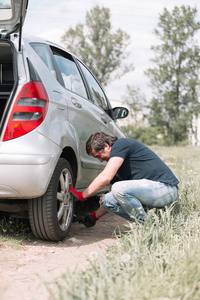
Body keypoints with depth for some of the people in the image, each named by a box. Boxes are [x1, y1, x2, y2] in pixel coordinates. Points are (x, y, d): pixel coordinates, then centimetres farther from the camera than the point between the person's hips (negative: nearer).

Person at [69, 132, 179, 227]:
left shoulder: (121, 144, -11)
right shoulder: (116, 162, 17)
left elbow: (106, 177, -22)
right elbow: (113, 198, 25)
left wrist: (81, 195, -14)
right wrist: (94, 216, 22)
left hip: (165, 188, -10)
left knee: (119, 188, -28)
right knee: (107, 200, 2)